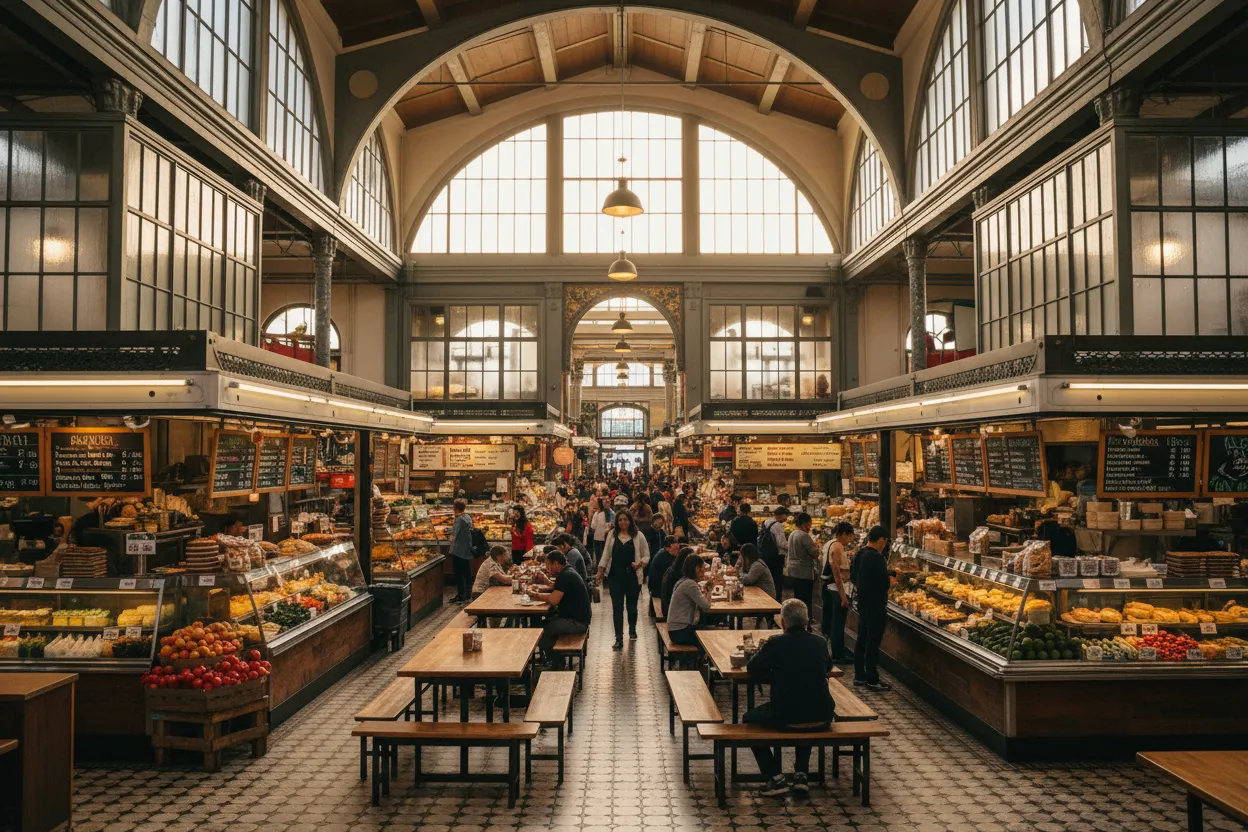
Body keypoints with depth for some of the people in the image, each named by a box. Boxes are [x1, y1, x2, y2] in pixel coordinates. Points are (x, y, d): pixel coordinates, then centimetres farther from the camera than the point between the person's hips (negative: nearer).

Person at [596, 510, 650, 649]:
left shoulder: (638, 536, -1)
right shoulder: (612, 534, 5)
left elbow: (646, 555, 3)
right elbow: (606, 553, 7)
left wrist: (640, 563, -16)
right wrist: (600, 571, 2)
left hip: (633, 576, -1)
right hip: (615, 576, 1)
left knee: (631, 605, 12)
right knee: (617, 607, -2)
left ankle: (632, 628, 40)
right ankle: (619, 639, 1)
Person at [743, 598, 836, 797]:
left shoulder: (775, 643, -9)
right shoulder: (820, 642, 1)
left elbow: (752, 669, 4)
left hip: (785, 718, -4)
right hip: (822, 719, 4)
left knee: (748, 719, 24)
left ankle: (776, 779, 12)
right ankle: (801, 775, 26)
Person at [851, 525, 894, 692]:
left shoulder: (858, 554, 7)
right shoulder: (877, 557, -21)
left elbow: (853, 577, 15)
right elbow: (885, 583, -20)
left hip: (862, 603, 9)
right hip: (876, 606, -9)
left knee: (862, 640, 14)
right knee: (873, 642, -2)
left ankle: (859, 676, 22)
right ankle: (872, 680, 5)